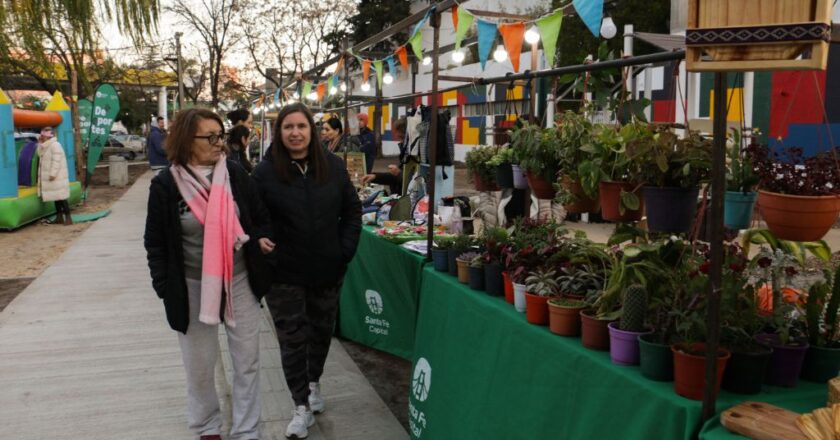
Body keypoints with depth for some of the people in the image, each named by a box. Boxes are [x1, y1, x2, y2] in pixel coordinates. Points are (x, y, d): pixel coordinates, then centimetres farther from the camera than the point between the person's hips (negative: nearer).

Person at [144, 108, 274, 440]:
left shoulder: (235, 174, -3)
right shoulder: (166, 185, -8)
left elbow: (260, 216, 10)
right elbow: (156, 242, -1)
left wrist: (261, 238, -10)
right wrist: (165, 288, -6)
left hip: (240, 281, 2)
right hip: (193, 287, -1)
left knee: (247, 361, 9)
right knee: (200, 365, 14)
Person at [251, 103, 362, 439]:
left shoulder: (333, 166, -2)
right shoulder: (265, 172, -10)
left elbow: (352, 210, 5)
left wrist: (346, 250, -2)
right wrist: (266, 257, -11)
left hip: (327, 269, 3)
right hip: (284, 273, -3)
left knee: (321, 330, 19)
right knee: (292, 338, 4)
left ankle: (314, 383, 44)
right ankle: (302, 407, 18)